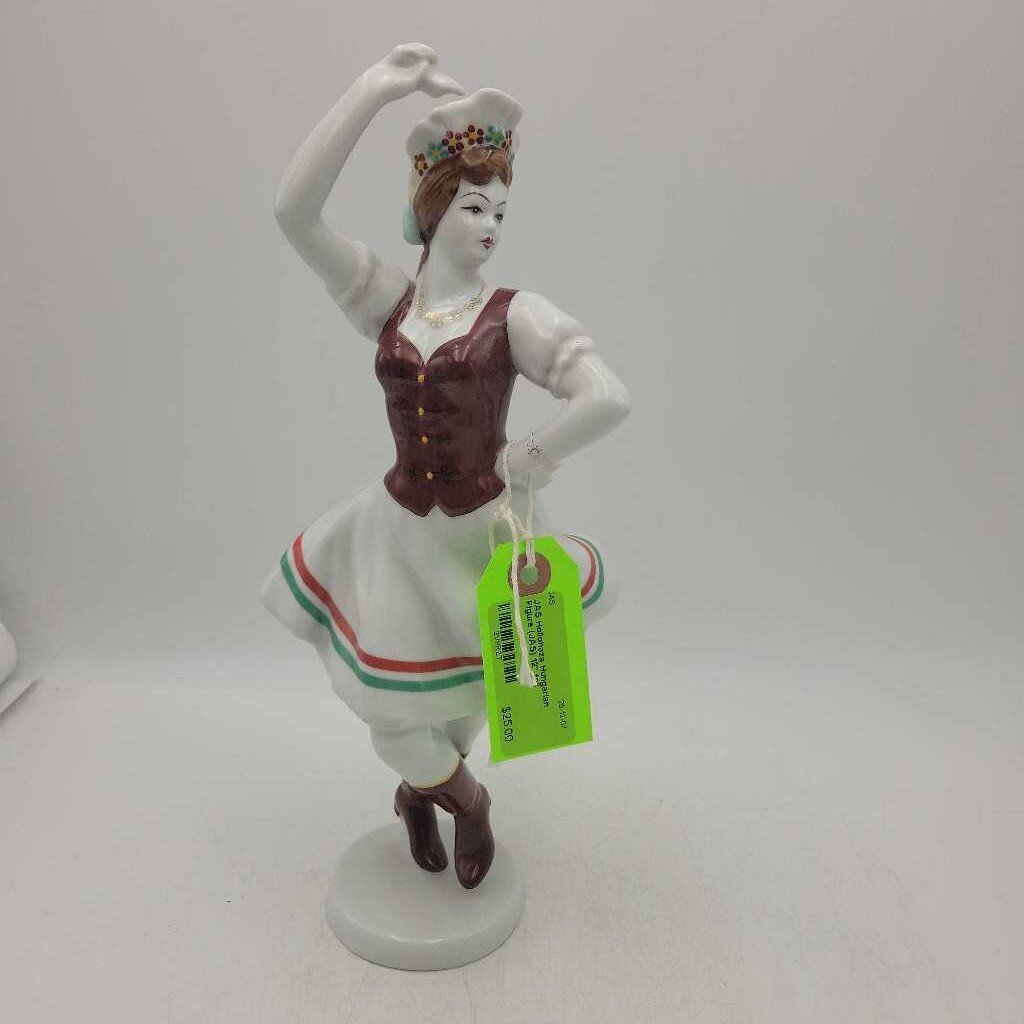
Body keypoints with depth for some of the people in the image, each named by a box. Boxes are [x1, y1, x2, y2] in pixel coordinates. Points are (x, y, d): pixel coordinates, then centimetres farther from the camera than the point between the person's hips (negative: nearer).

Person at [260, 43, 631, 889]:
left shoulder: (515, 313, -12)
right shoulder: (386, 298, -3)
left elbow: (612, 399, -26)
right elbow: (294, 210, -16)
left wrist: (532, 459, -15)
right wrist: (377, 87, -18)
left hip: (485, 531, -2)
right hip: (398, 531, 2)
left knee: (467, 698, 19)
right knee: (392, 723, 10)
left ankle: (421, 791, 54)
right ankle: (465, 799, 44)